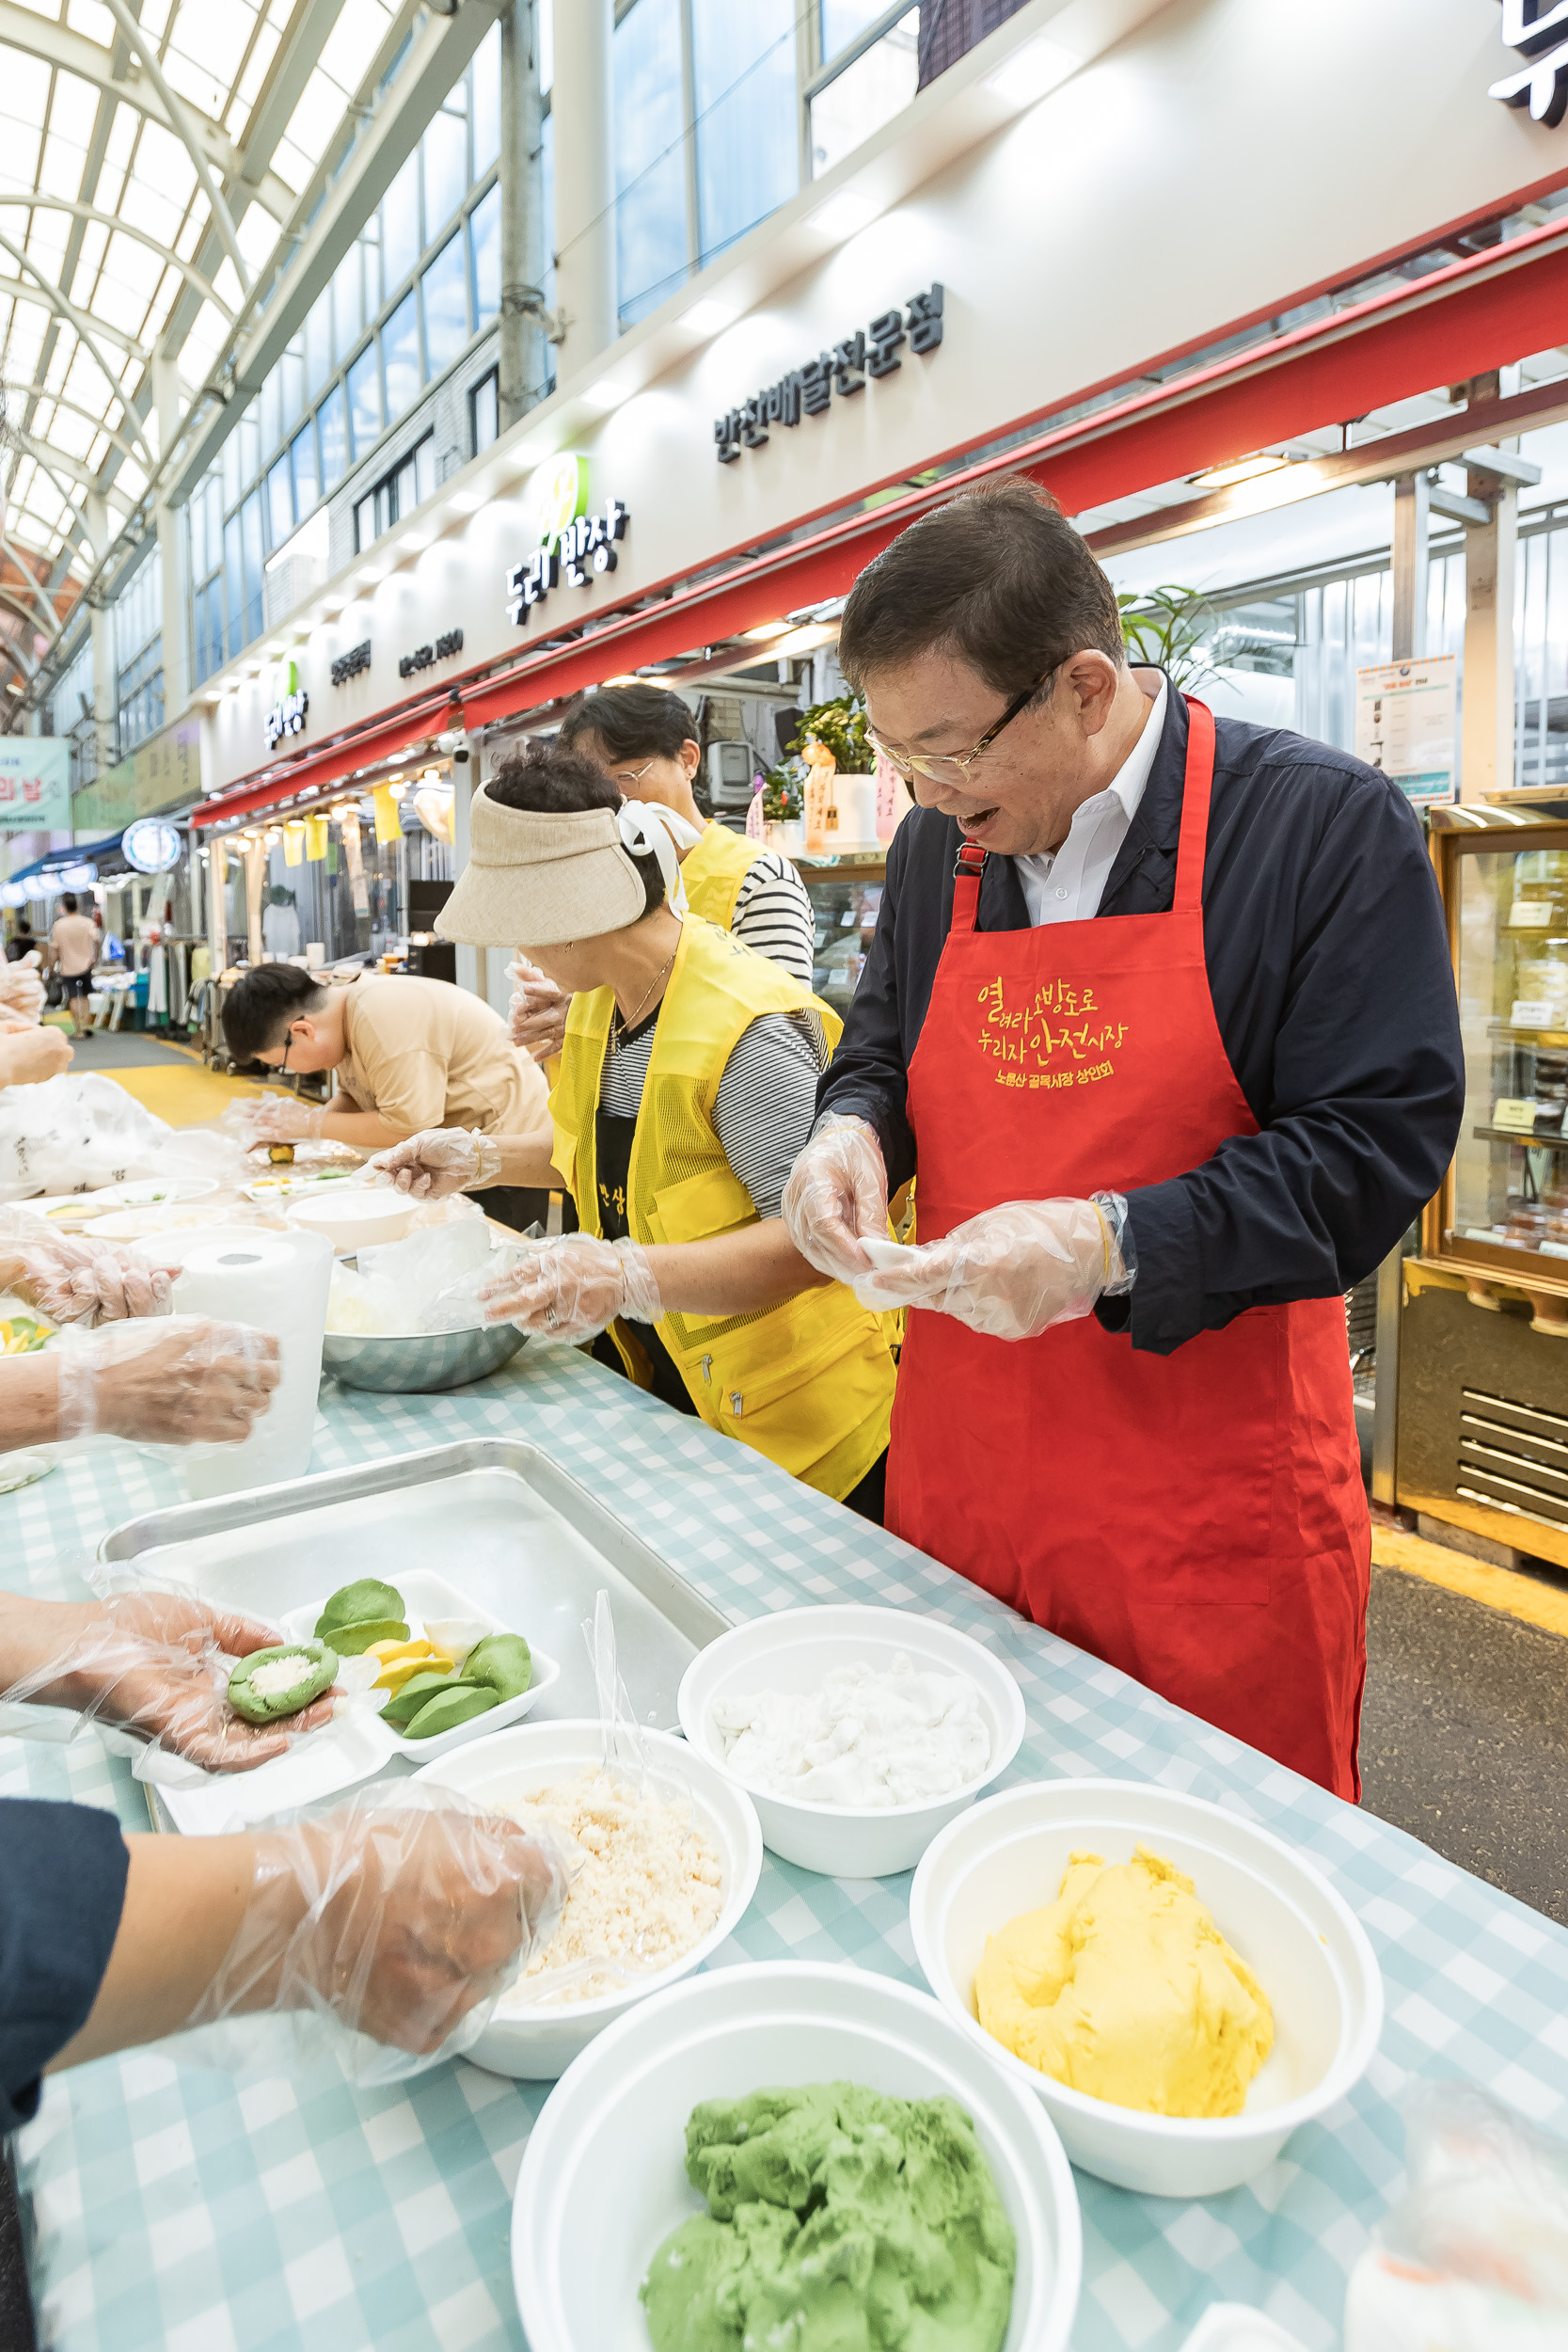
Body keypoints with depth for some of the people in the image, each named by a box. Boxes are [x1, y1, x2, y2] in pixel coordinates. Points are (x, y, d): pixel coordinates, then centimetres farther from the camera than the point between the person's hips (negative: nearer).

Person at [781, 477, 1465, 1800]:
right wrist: (853, 1132, -5)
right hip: (959, 1472, 5)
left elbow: (1378, 1144, -12)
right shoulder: (939, 848, 6)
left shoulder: (1326, 825, -9)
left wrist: (1111, 1247, -24)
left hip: (1214, 1507, -4)